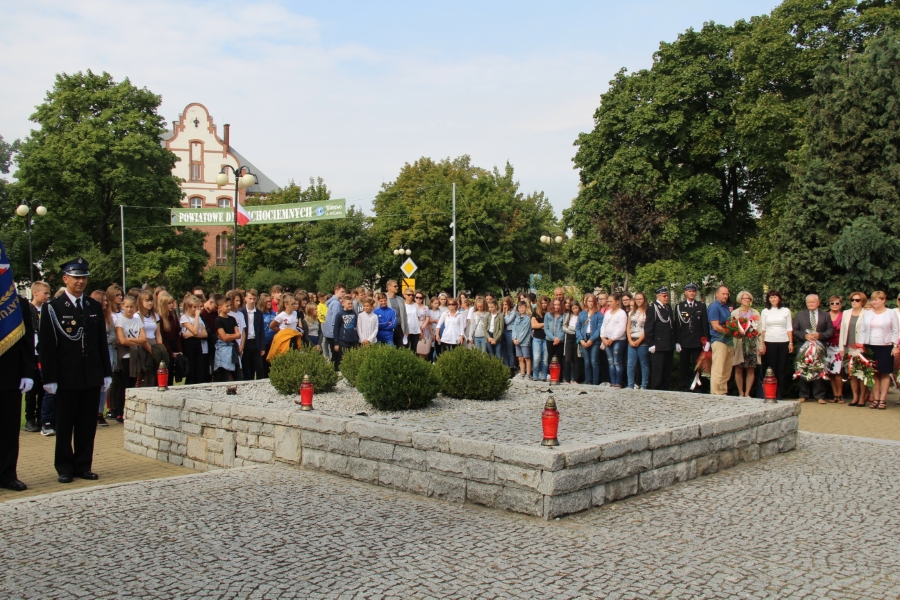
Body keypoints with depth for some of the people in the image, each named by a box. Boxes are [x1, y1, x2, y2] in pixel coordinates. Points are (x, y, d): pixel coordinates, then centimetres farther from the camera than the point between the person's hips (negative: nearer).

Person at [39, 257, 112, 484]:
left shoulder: (95, 307, 10)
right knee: (65, 426, 6)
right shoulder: (52, 308, -3)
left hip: (92, 377, 4)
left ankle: (83, 466, 17)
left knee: (88, 425, 7)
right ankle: (64, 468, 16)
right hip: (66, 378, -4)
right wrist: (49, 378, -11)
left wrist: (107, 373, 8)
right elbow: (47, 347, -6)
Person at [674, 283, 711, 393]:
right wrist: (677, 342, -3)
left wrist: (707, 340, -3)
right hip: (684, 341, 0)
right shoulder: (679, 306, 6)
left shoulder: (701, 306, 8)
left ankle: (699, 388, 4)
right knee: (685, 366, 4)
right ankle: (685, 388, 10)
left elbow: (705, 324, 5)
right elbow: (677, 325, 3)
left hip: (698, 341, 0)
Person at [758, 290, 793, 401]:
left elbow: (789, 328, 8)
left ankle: (779, 394, 3)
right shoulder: (765, 312, 9)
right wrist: (762, 344, -2)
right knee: (770, 369, -2)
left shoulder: (786, 311, 9)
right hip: (769, 342, 0)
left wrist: (791, 342, 0)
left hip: (783, 342, 0)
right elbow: (762, 329, 6)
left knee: (781, 369, 0)